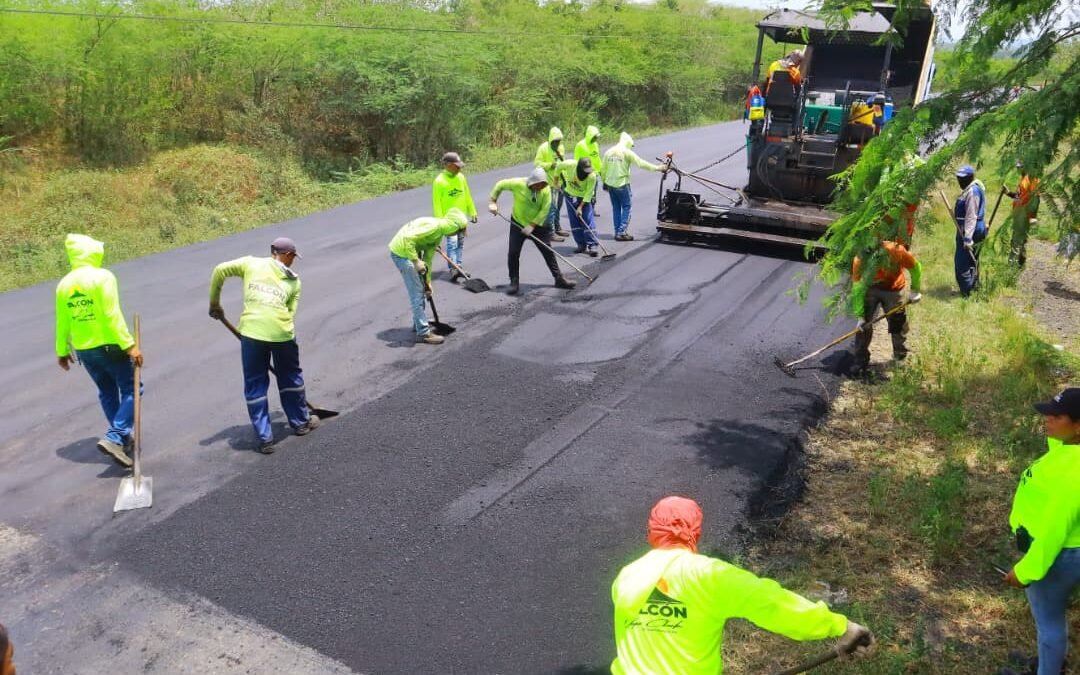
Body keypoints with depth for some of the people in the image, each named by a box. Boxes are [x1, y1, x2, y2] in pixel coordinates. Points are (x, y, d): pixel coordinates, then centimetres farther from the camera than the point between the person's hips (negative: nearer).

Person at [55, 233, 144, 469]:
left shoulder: (63, 285, 7)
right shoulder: (102, 276, -13)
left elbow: (62, 322, 11)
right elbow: (112, 315, -20)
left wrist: (62, 351, 23)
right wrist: (129, 345, -20)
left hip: (83, 350, 7)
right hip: (110, 346, -7)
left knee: (107, 393, 19)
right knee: (131, 389, 2)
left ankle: (121, 438, 27)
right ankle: (113, 438, -12)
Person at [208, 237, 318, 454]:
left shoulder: (251, 263, 15)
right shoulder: (294, 281, 17)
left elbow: (220, 270, 7)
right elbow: (290, 312, 11)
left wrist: (214, 303, 17)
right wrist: (279, 334, 17)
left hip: (252, 330, 0)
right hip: (281, 332, 1)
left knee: (255, 385, 12)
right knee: (290, 377, 23)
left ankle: (264, 438, 15)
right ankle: (301, 422, 37)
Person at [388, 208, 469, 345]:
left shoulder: (439, 233, 10)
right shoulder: (433, 226, -22)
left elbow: (428, 257, 14)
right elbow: (408, 239, -30)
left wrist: (427, 281, 14)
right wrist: (416, 261, -27)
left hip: (405, 251, 10)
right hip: (402, 252, -10)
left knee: (420, 289, 21)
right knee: (417, 294, -6)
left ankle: (419, 323, 35)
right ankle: (423, 333, 0)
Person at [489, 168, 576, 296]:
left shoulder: (546, 190, -17)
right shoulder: (518, 184, -19)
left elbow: (544, 210, -16)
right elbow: (500, 185, -5)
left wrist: (532, 226, -21)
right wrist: (493, 202, -10)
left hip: (538, 226, 1)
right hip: (518, 224, -1)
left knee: (548, 251, 6)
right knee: (513, 253, -4)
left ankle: (559, 278, 17)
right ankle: (514, 283, 8)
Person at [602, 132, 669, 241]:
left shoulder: (608, 152, 7)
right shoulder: (627, 152, -8)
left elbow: (604, 169, 10)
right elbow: (641, 163, -11)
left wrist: (604, 182, 21)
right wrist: (657, 168, -6)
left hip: (610, 184, 6)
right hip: (622, 184, -6)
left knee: (616, 208, 15)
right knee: (626, 207, 3)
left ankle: (617, 231, 17)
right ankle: (622, 232, -3)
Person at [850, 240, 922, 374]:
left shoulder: (897, 251, -30)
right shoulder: (859, 259, -27)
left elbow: (916, 267, -10)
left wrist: (915, 290, -8)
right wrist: (860, 316, -18)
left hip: (894, 289, 0)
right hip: (871, 288, 0)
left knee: (898, 324, 5)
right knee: (863, 324, -8)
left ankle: (901, 357, 27)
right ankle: (860, 361, 2)